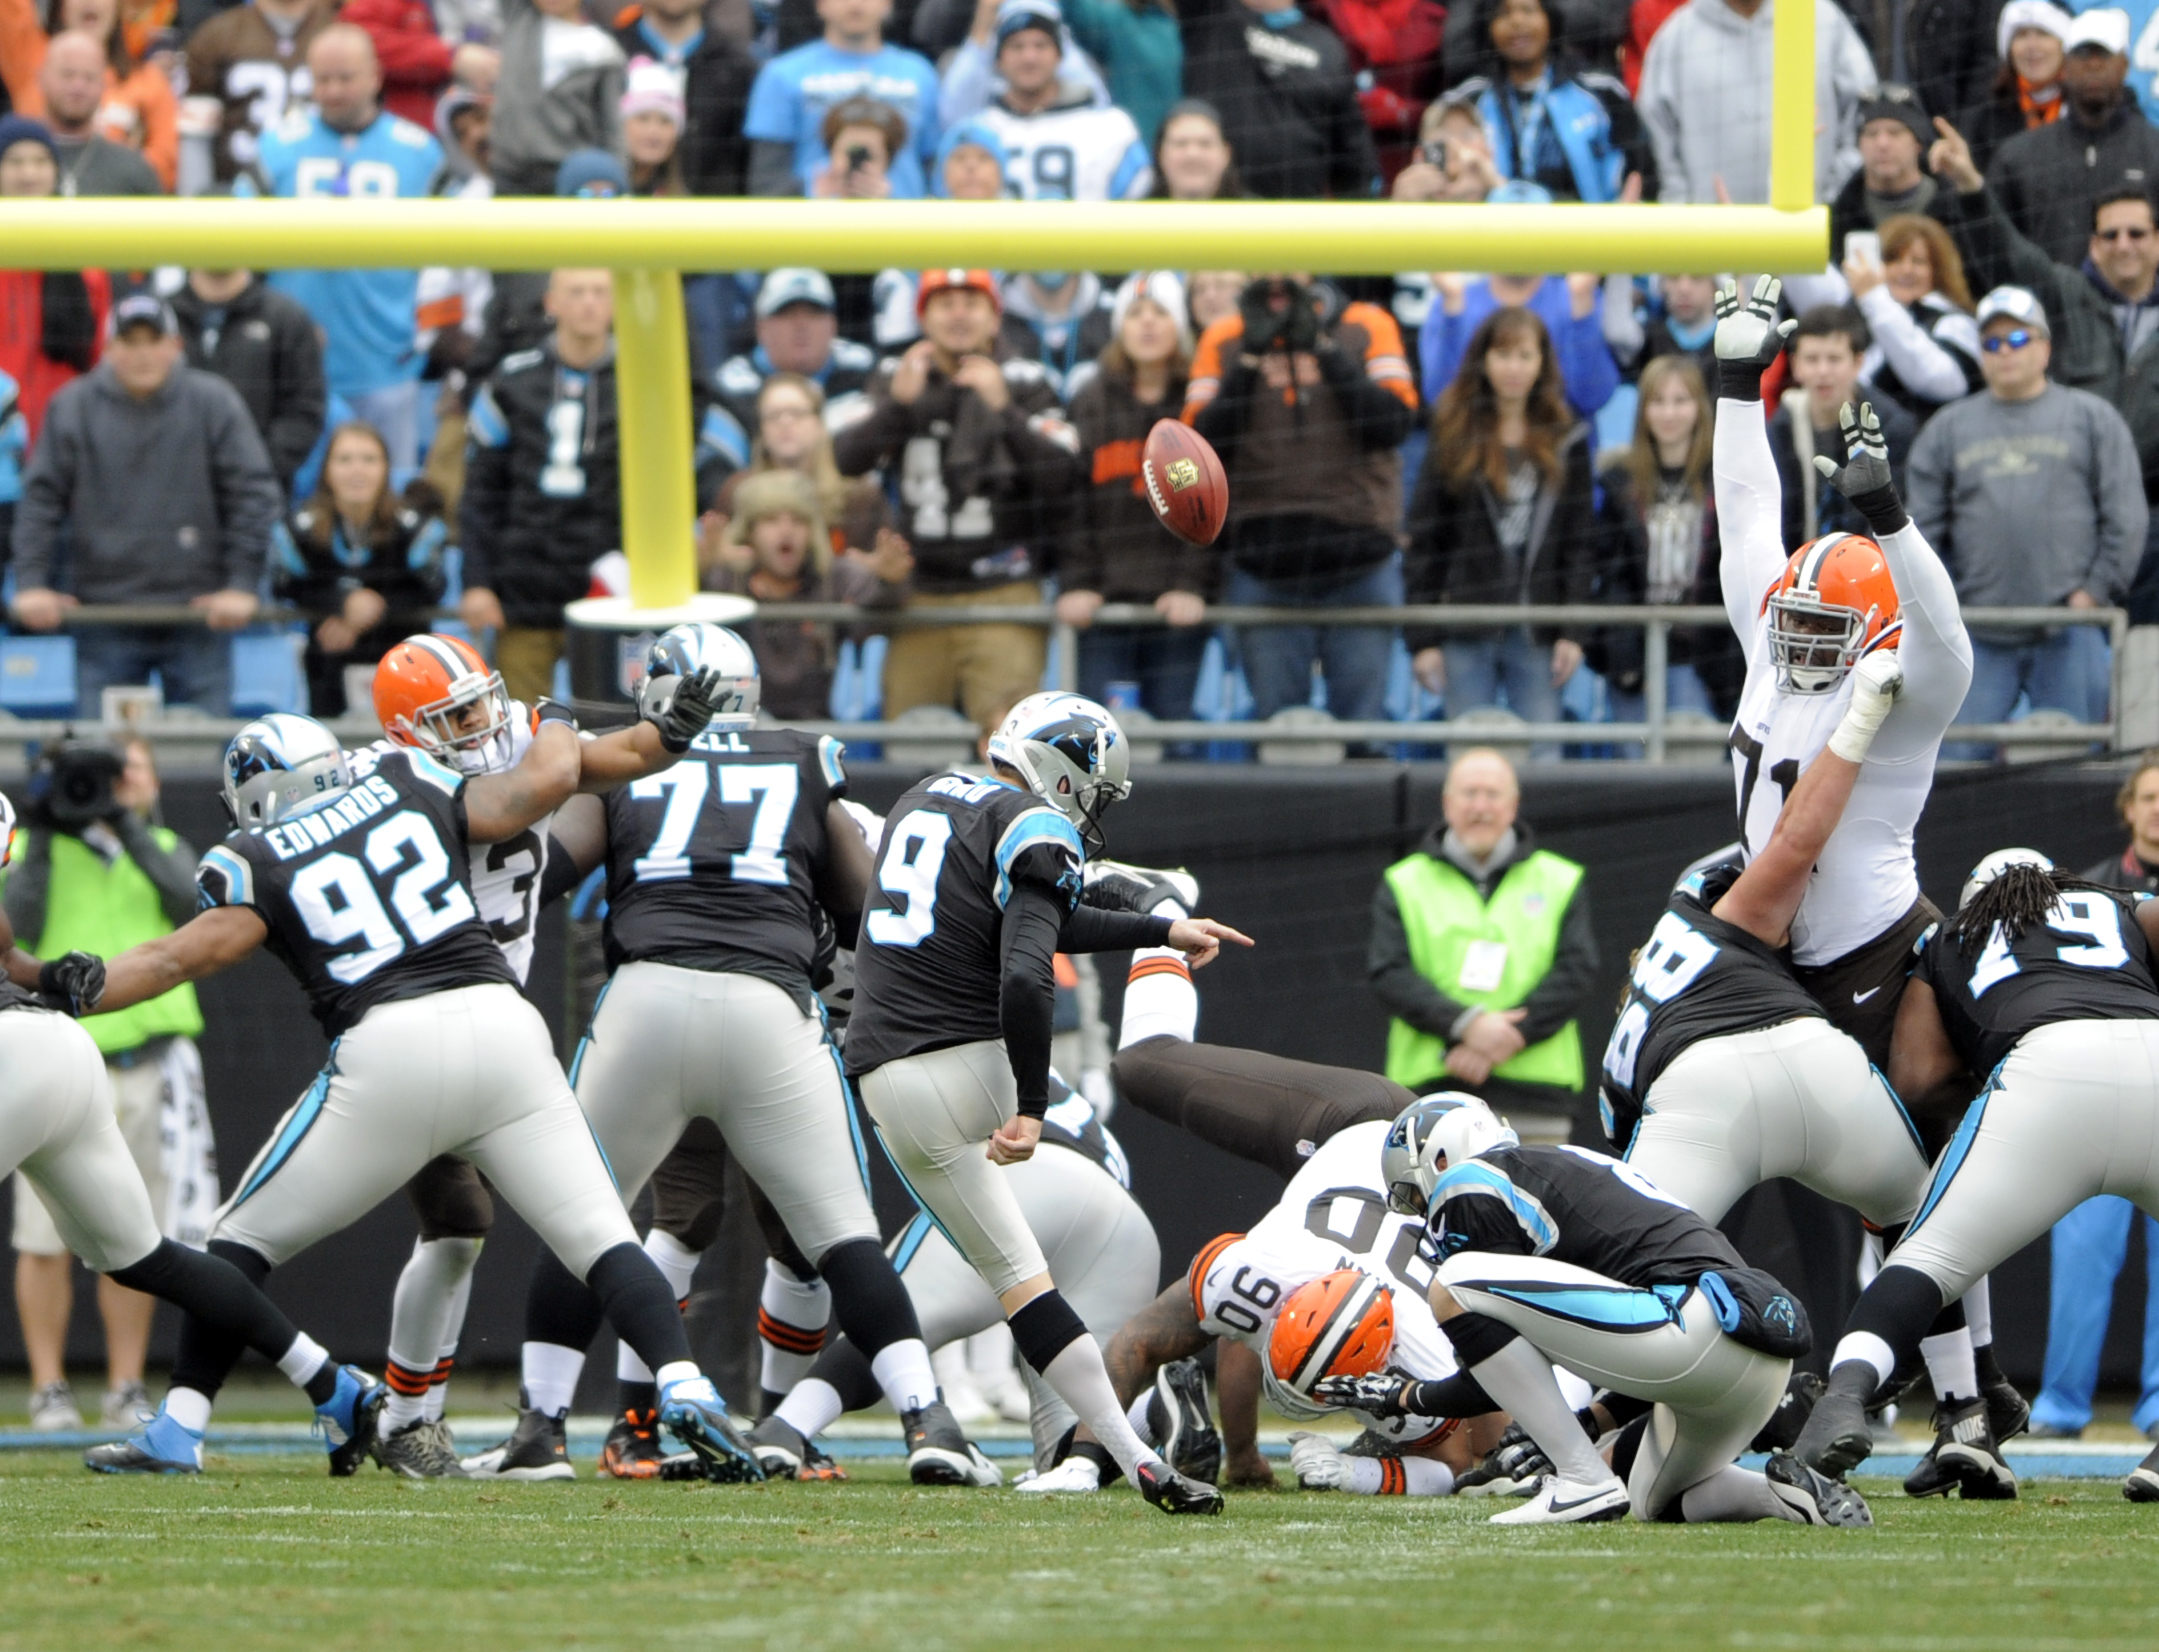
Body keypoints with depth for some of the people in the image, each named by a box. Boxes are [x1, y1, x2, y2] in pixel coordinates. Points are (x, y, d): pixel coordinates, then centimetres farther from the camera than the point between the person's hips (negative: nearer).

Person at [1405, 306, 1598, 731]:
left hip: (1536, 633, 1)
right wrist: (1422, 638, -3)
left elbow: (1582, 544, 7)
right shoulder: (1456, 439, 4)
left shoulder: (1565, 441, 7)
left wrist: (1573, 632, -2)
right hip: (1467, 634, 0)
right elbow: (1423, 544, 3)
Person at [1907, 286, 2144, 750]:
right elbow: (1919, 525, 12)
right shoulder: (1949, 428, 16)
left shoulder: (2092, 418, 10)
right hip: (1979, 638, 2)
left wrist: (2096, 590, -4)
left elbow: (2127, 519, 5)